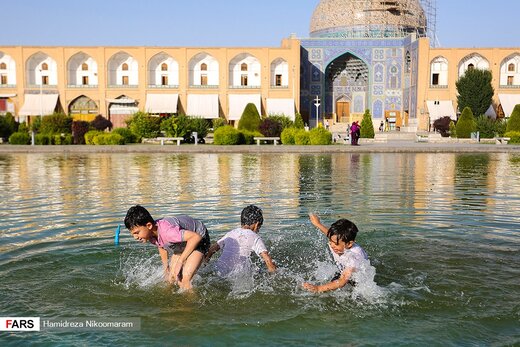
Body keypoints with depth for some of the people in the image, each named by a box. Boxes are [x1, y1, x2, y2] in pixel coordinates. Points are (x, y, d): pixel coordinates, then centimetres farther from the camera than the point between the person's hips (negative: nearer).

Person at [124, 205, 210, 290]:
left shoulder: (166, 231, -40)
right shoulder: (150, 234, -14)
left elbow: (196, 237, -43)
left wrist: (180, 262, -37)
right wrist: (166, 267, 7)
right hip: (181, 244, 8)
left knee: (184, 280, -21)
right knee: (171, 279, 6)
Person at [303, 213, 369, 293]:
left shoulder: (354, 256, -40)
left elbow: (341, 282, -45)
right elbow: (331, 235, 9)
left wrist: (318, 288, -54)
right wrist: (318, 224, 23)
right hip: (344, 274, 6)